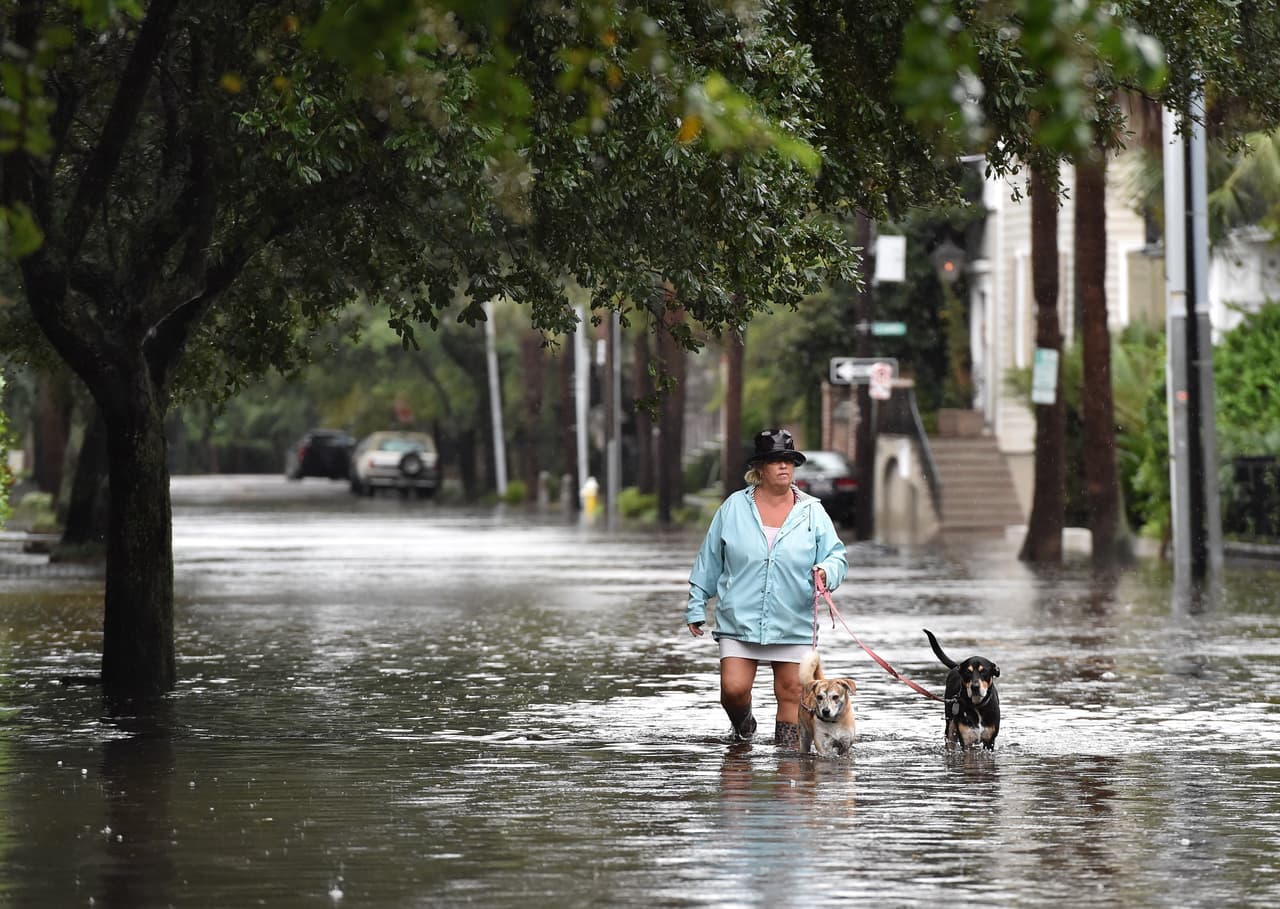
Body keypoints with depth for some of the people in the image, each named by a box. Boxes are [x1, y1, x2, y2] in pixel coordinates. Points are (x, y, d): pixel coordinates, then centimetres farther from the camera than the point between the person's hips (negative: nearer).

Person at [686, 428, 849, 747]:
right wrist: (696, 607, 10)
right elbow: (709, 561, 10)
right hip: (739, 621, -1)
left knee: (791, 693, 2)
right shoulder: (734, 507, 4)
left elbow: (837, 555, 5)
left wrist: (827, 571, -19)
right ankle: (742, 726, 22)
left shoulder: (812, 512, 4)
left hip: (793, 624, 1)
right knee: (733, 689, -9)